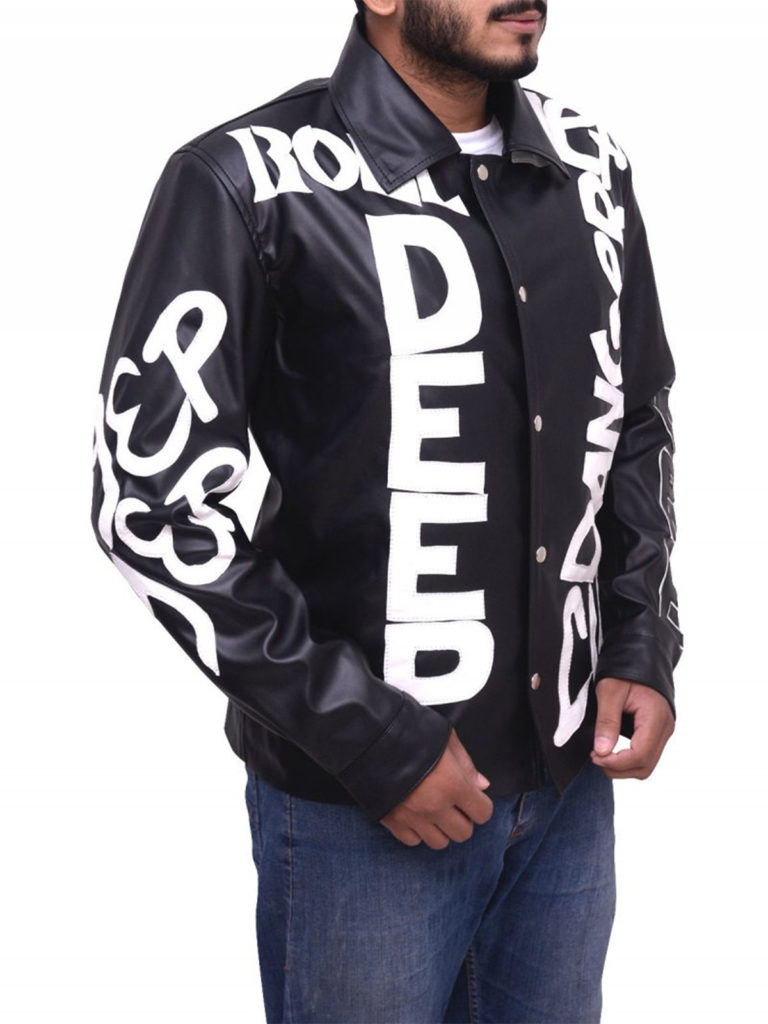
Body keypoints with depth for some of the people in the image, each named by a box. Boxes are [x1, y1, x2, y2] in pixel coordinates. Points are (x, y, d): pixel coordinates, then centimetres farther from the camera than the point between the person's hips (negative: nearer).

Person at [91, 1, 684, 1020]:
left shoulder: (592, 167, 3)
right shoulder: (249, 184, -14)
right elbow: (153, 503, -15)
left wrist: (642, 650, 3)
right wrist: (368, 740, -15)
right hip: (359, 802, -5)